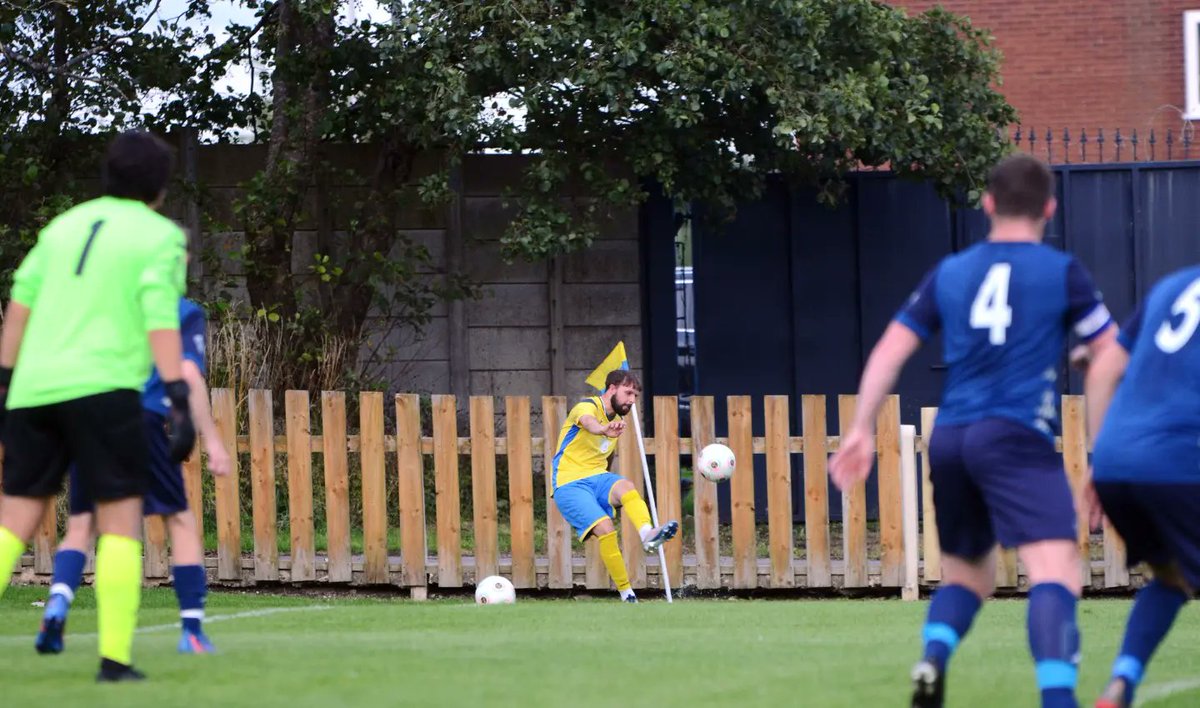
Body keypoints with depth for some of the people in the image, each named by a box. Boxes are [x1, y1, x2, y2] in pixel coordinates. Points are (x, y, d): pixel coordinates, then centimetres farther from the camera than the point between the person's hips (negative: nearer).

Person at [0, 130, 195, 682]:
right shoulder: (159, 236, 2)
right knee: (121, 518, 1)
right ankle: (115, 657, -7)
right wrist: (179, 403, -15)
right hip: (103, 387, -5)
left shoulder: (65, 225, 18)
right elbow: (161, 320, -10)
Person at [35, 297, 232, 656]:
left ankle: (58, 603, -17)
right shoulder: (185, 312, 11)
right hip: (140, 415, -3)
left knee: (81, 525, 10)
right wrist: (212, 441, -4)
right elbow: (189, 374, -3)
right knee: (180, 520, 9)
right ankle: (192, 632, 5)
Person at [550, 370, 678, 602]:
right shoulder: (587, 406, -8)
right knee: (605, 528, -27)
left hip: (597, 478, 6)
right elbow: (588, 422, -35)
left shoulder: (615, 421, 18)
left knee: (625, 486, -30)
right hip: (569, 484, -6)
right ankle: (626, 593, -19)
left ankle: (648, 534, -57)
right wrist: (604, 430, -57)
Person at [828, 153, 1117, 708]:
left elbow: (890, 350, 11)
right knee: (1056, 574, -17)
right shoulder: (1062, 272, 4)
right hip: (1017, 437, -5)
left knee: (966, 574, 22)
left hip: (949, 438, 5)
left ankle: (932, 662, -5)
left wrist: (862, 429, 13)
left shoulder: (950, 273, 15)